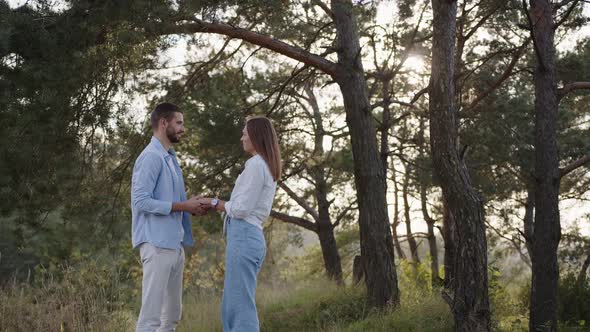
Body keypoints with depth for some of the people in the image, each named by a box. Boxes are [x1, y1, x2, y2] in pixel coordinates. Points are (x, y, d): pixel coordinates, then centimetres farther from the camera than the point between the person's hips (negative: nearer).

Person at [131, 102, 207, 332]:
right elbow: (141, 201, -18)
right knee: (151, 313, -6)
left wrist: (192, 207, 2)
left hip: (175, 244, 10)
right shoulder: (151, 157, -11)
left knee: (173, 313, 13)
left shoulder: (170, 158, 17)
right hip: (157, 244, -10)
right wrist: (182, 206, -16)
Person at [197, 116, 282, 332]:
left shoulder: (255, 164, -10)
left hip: (243, 237, -10)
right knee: (232, 307, 12)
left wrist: (214, 203, 3)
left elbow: (242, 209, -14)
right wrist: (215, 204, 14)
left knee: (241, 307, -8)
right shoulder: (268, 167, 19)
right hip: (251, 236, 10)